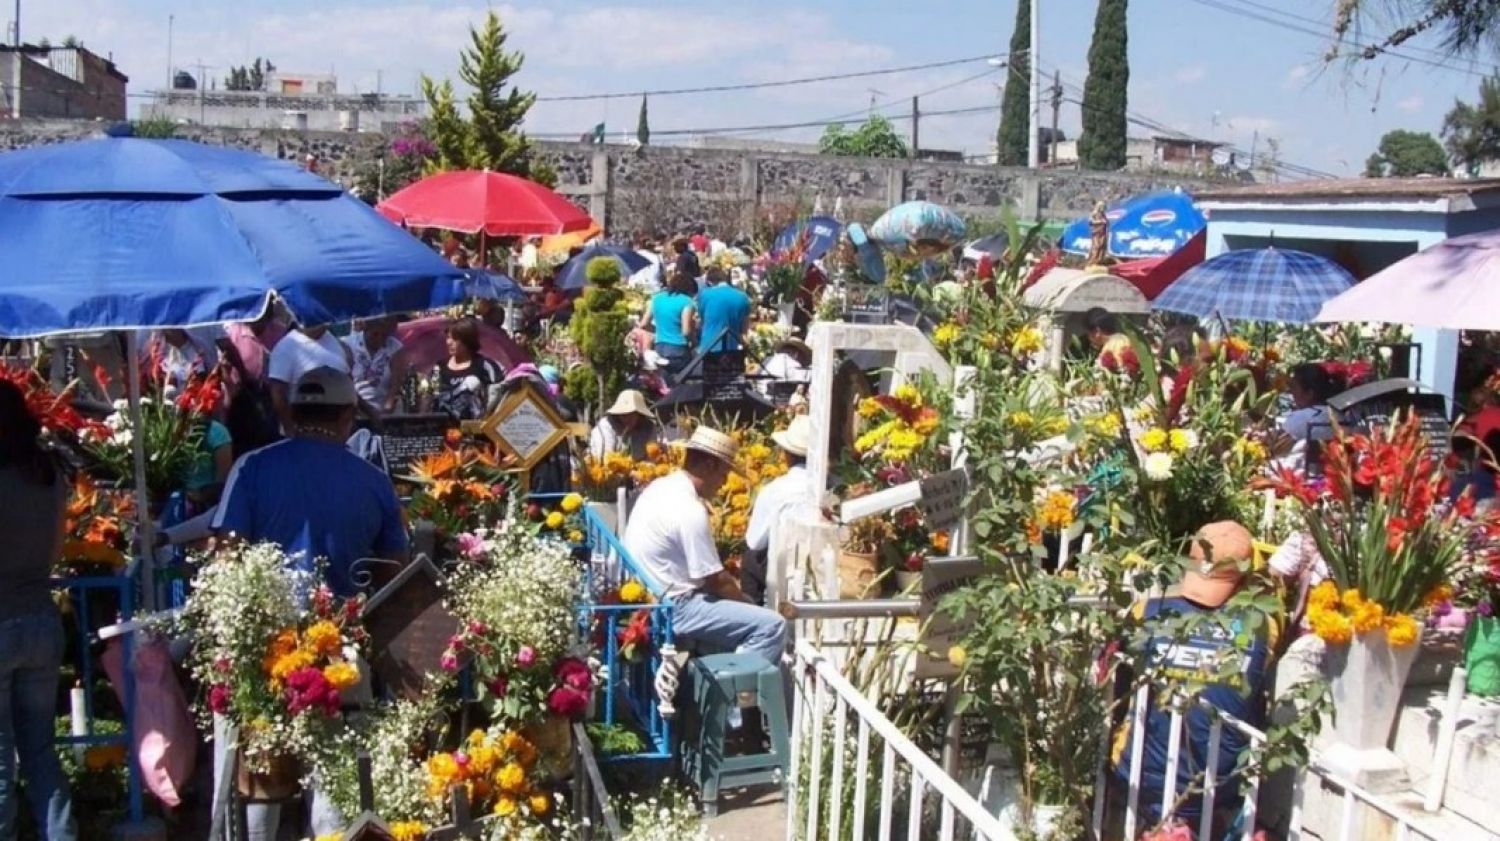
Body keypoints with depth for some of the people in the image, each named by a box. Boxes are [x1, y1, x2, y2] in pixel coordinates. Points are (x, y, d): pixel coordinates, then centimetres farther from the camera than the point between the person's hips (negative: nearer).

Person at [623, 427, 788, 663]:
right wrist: (749, 604, 0)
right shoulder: (689, 509, -22)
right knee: (771, 626, -17)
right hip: (672, 607, -10)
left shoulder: (661, 487, 7)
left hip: (651, 598, 10)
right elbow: (715, 580, -17)